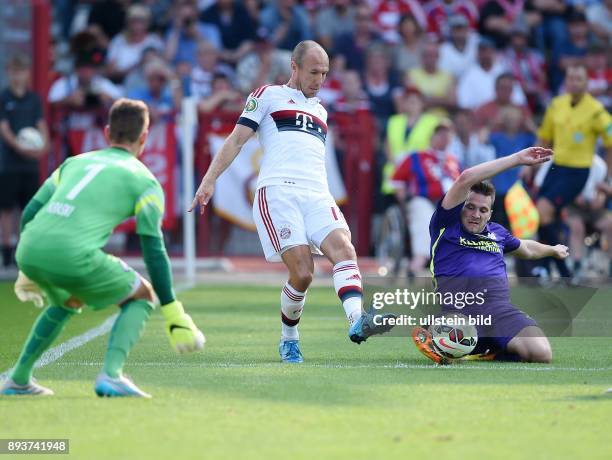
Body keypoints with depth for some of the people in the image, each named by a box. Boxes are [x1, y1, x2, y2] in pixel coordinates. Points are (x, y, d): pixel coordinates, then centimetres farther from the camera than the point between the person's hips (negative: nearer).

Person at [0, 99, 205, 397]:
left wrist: (29, 271, 38)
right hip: (74, 256, -6)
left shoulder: (75, 162, 28)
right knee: (141, 296, 17)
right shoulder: (144, 181, 12)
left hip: (29, 251, 6)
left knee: (68, 302, 36)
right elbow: (153, 249, 4)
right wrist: (173, 313, 6)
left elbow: (30, 213, 25)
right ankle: (110, 375, -4)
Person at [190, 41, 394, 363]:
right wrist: (209, 180, -3)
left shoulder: (320, 111, 31)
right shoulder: (268, 96, 15)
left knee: (343, 248, -25)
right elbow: (236, 140, 8)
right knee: (302, 272, -18)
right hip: (278, 191, -5)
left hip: (317, 193, 5)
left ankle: (357, 321, -45)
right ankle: (288, 339, 4)